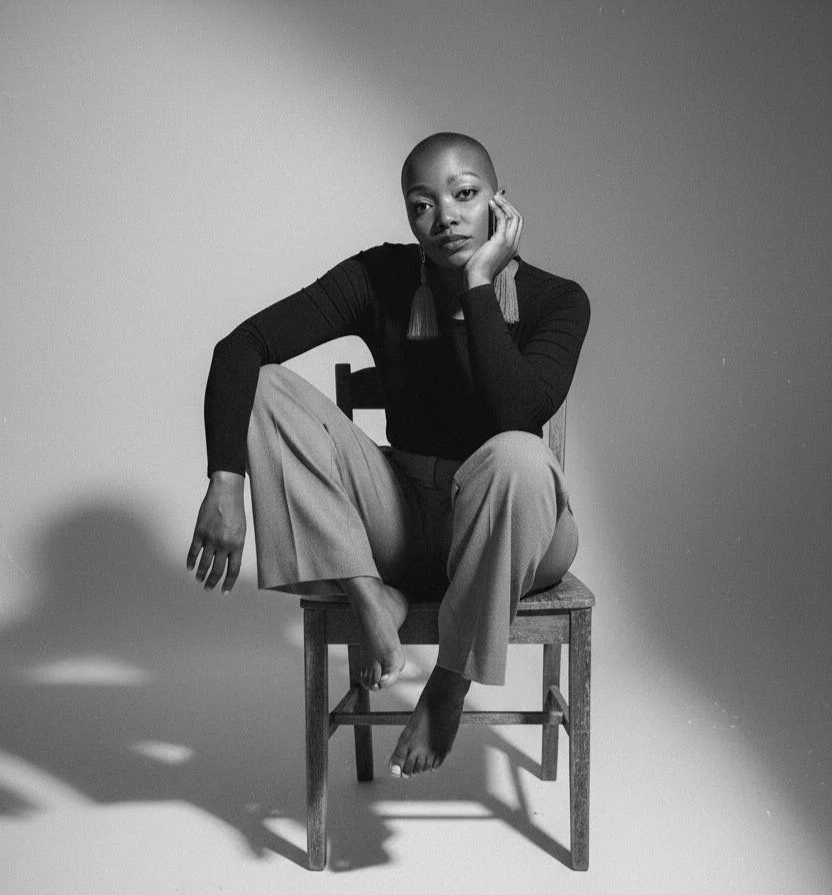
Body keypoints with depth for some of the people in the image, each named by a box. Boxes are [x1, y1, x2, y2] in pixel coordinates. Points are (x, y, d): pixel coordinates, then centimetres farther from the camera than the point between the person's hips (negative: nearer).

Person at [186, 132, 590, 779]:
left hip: (509, 533, -2)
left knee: (515, 456, -40)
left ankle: (452, 682, -18)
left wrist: (479, 285, -23)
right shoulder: (383, 279, -7)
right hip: (403, 515, 2)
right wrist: (225, 482, -30)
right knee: (263, 389, -16)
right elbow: (241, 346, -16)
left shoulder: (555, 301, -10)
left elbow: (519, 412, -30)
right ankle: (371, 598, -19)